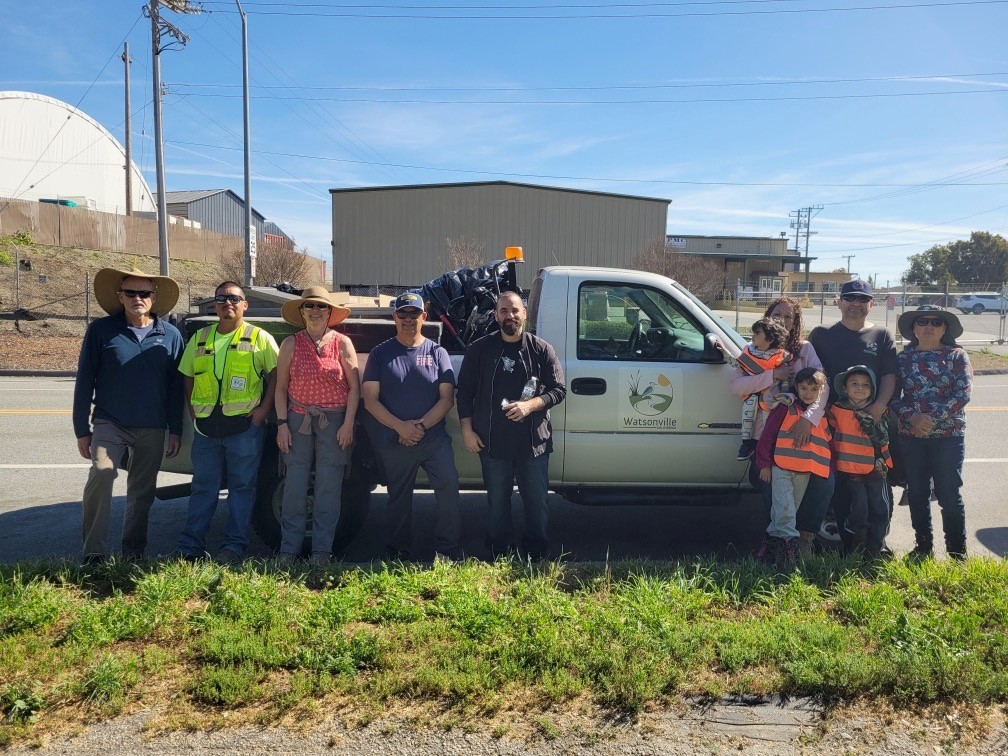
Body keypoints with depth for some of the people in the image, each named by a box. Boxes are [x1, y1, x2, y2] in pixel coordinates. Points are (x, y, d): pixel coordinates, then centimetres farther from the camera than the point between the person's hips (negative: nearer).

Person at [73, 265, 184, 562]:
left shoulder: (171, 335, 3)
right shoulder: (101, 330, -1)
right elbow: (84, 381, 1)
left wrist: (175, 430, 3)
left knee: (142, 493, 9)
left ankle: (134, 552, 24)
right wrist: (82, 429, -2)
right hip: (109, 423, -2)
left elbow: (176, 387, 6)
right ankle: (94, 552, -10)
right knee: (101, 474, -21)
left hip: (152, 430, 2)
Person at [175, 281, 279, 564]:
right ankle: (190, 546, 16)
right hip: (206, 427, 4)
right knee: (203, 487, 9)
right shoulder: (199, 339, 13)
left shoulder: (260, 338, 1)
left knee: (241, 486, 3)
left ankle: (234, 545, 11)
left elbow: (275, 374, -1)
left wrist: (264, 408, -10)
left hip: (245, 426, -3)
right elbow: (187, 377, 20)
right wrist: (193, 411, 9)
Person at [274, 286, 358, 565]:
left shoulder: (342, 343, 3)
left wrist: (348, 424, -5)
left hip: (333, 422, -1)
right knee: (294, 486, 2)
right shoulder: (291, 344, 6)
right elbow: (281, 387, 6)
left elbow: (354, 386, 1)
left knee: (329, 487, 1)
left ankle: (321, 550, 11)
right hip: (298, 420, 1)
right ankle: (288, 550, 12)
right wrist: (282, 424, -1)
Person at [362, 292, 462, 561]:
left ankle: (448, 550, -2)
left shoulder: (437, 353, 6)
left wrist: (421, 425, -13)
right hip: (394, 442, 1)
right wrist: (400, 427, -14)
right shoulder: (380, 354, 5)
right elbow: (370, 400, -2)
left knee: (449, 487, -14)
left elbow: (447, 398, 0)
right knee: (399, 499, 10)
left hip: (435, 438, 0)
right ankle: (399, 556, 24)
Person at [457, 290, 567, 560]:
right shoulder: (480, 349, 3)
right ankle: (497, 555, 27)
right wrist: (467, 429, -1)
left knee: (537, 501, 8)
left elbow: (559, 389, 1)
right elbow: (465, 391, 6)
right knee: (497, 501, 12)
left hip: (533, 441, 0)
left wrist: (529, 405, -15)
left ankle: (536, 554, 24)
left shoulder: (541, 350, 2)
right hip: (492, 441, 0)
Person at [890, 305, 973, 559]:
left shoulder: (956, 355, 0)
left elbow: (963, 393, -9)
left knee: (949, 494, 0)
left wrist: (932, 418, -18)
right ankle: (923, 546, 24)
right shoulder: (904, 358, 6)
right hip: (911, 436, 3)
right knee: (917, 493, 9)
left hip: (949, 436, -2)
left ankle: (958, 552, 13)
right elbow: (893, 396, 2)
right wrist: (911, 416, -15)